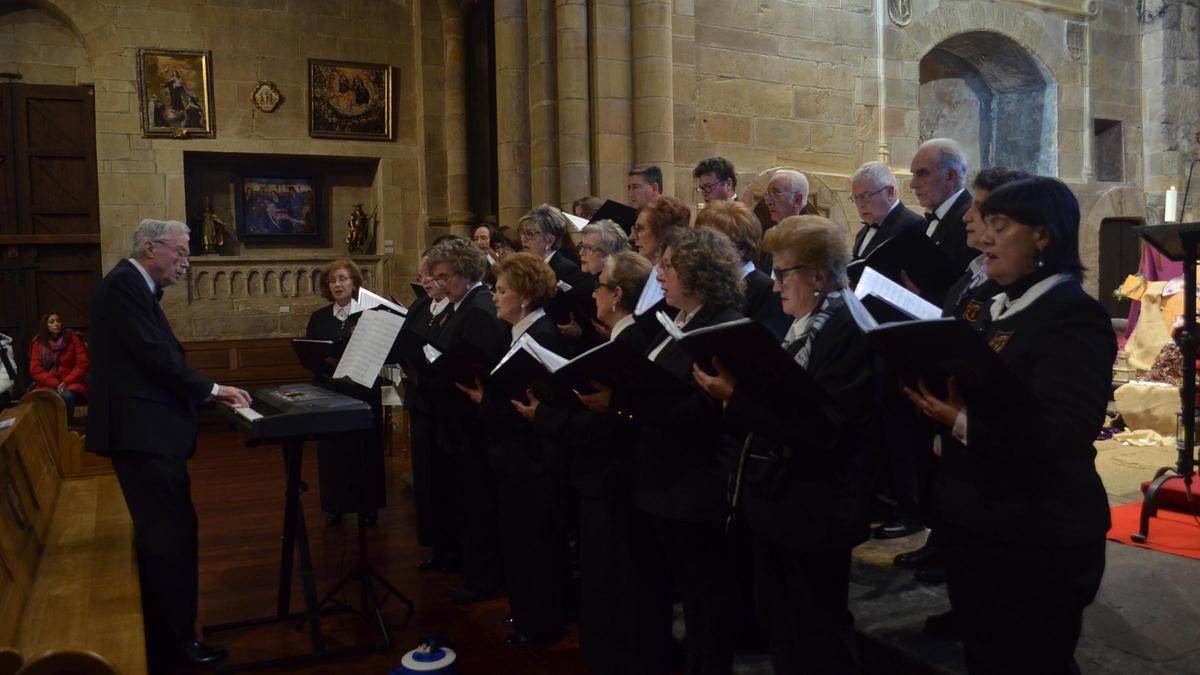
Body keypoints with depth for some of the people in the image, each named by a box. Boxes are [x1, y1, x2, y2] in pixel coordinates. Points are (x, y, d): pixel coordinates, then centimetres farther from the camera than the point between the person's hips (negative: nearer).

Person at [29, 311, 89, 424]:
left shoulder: (73, 338, -1)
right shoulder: (38, 344, 4)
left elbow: (82, 365, -4)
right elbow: (36, 370, -1)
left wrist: (66, 382, -15)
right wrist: (56, 384, -15)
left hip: (72, 383, -1)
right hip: (49, 385, 1)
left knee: (67, 396, -34)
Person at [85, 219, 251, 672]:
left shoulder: (138, 288, 19)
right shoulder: (124, 284, -13)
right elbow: (153, 355, -20)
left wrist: (207, 393, 9)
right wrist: (209, 389, -9)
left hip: (149, 429, 10)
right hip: (140, 431, -10)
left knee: (169, 532, 14)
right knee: (167, 535, -5)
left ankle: (169, 634, 25)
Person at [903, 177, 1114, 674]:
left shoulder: (1074, 314, -16)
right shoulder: (994, 307, 11)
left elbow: (1064, 431, -27)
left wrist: (965, 424, -33)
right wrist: (926, 382, -7)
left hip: (1037, 536, -8)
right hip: (973, 520, 8)